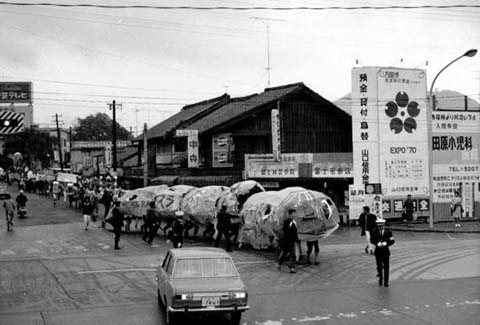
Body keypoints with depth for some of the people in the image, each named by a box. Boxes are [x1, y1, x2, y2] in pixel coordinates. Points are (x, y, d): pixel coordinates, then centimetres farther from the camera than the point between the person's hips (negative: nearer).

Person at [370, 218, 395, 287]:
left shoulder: (388, 231, -5)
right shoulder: (374, 231, -4)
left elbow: (392, 241, -2)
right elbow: (372, 240, 3)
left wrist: (386, 243, -19)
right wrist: (377, 243, -15)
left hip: (386, 251, 0)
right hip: (378, 251, 0)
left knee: (386, 267, 4)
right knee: (379, 265, -6)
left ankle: (386, 282, 14)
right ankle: (380, 277, 20)